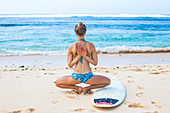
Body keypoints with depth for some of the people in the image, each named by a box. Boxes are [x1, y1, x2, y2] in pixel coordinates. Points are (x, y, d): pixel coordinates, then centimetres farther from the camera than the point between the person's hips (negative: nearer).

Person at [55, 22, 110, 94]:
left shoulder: (71, 46, -4)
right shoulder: (91, 45, -4)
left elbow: (69, 65, -1)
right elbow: (95, 63, 2)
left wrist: (78, 56, -6)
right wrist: (85, 56, -6)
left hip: (76, 77, 0)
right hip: (88, 77, 0)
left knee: (57, 83, 26)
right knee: (107, 81, 24)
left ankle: (78, 88, 8)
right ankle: (87, 88, 7)